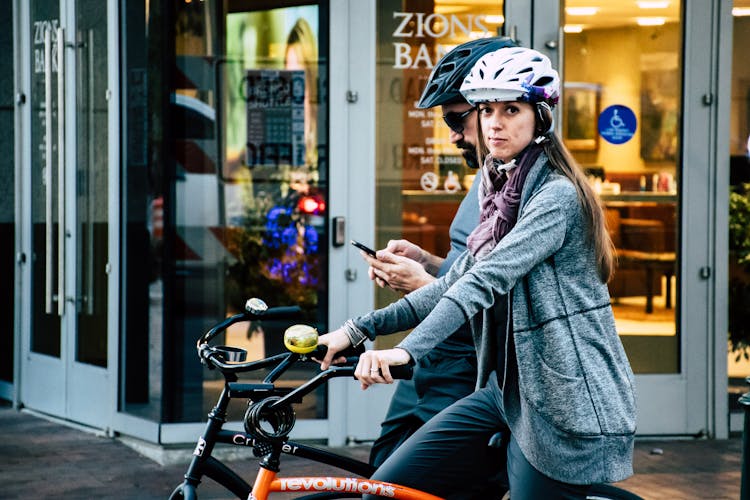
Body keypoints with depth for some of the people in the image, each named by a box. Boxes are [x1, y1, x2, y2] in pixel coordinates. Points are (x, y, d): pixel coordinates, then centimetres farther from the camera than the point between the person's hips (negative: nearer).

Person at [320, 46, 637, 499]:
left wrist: (407, 351, -39)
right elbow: (455, 285, 11)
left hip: (563, 406, -8)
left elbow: (486, 280, -28)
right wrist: (358, 330, 3)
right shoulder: (500, 193, 13)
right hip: (505, 391, 9)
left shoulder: (556, 195, -15)